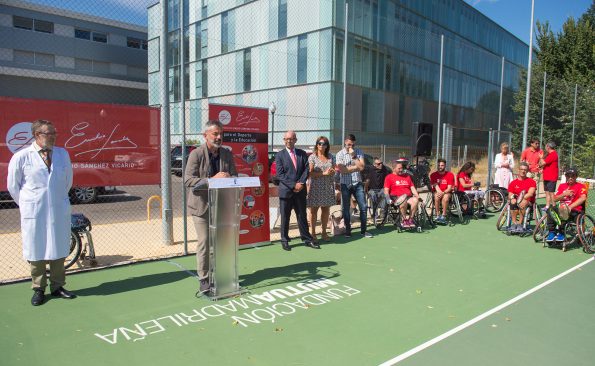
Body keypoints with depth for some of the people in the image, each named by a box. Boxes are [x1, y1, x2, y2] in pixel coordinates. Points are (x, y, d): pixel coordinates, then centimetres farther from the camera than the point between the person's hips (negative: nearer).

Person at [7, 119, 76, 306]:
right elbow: (13, 186, 4)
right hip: (34, 214, -2)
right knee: (36, 252, 6)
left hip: (59, 212, 3)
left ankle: (57, 287, 23)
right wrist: (27, 205, 10)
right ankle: (38, 289, 21)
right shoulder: (21, 157, -6)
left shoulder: (63, 154, 2)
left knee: (59, 250, 10)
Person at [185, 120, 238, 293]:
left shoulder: (227, 154, 4)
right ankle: (204, 279, 12)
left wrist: (228, 178, -19)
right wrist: (212, 180, -29)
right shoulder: (196, 154, -11)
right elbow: (188, 180, -19)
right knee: (204, 242, 0)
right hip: (202, 205, -4)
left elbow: (235, 176, 5)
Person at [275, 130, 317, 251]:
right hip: (286, 191, -2)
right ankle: (284, 241, 17)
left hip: (300, 190, 3)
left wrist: (300, 183, -12)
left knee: (302, 216, 10)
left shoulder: (302, 154, 10)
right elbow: (280, 174, -7)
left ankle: (307, 239, 20)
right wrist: (293, 185, -14)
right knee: (285, 217, 5)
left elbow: (306, 169, 3)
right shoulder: (280, 155, -1)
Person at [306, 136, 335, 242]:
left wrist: (333, 171, -6)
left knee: (326, 210, 8)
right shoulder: (312, 157, -3)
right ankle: (313, 233, 9)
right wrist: (324, 173, -16)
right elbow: (310, 173, -10)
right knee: (313, 210, 0)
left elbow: (333, 170, 18)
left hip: (328, 187, 4)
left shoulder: (331, 157, 10)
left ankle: (324, 232, 19)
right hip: (315, 187, -4)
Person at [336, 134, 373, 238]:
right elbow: (342, 170, -13)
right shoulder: (340, 154, -2)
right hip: (345, 184, -1)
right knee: (345, 208, 4)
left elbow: (362, 167, -9)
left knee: (363, 207, 0)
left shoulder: (359, 152, 4)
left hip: (357, 183, 2)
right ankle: (348, 230, 17)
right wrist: (356, 167, -11)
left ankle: (364, 230, 10)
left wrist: (353, 156, -11)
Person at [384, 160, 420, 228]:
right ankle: (403, 220, -23)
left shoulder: (407, 176, 27)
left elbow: (412, 188, 21)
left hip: (409, 197, 4)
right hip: (396, 198, -4)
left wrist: (417, 196, 3)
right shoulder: (389, 177, 12)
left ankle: (410, 219, -21)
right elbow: (386, 190, 2)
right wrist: (389, 199, -15)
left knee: (415, 200, -30)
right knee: (404, 199, -38)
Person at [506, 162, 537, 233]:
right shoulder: (513, 183, 12)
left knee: (523, 203, -37)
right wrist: (512, 197, -21)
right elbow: (510, 195, 4)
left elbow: (530, 193, -9)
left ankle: (520, 224, -29)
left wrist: (521, 198, -26)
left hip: (528, 203, -2)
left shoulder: (531, 181, 7)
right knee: (513, 202, -34)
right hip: (517, 204, 2)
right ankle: (514, 224, -30)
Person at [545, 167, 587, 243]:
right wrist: (564, 194, -12)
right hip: (563, 210, 4)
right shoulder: (562, 186, 14)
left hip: (575, 212, -4)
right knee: (551, 208, -24)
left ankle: (560, 233, -19)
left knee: (565, 212, -35)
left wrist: (569, 207, -32)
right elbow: (555, 199, 7)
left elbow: (583, 198, -20)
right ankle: (551, 232, -22)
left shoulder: (581, 186, -1)